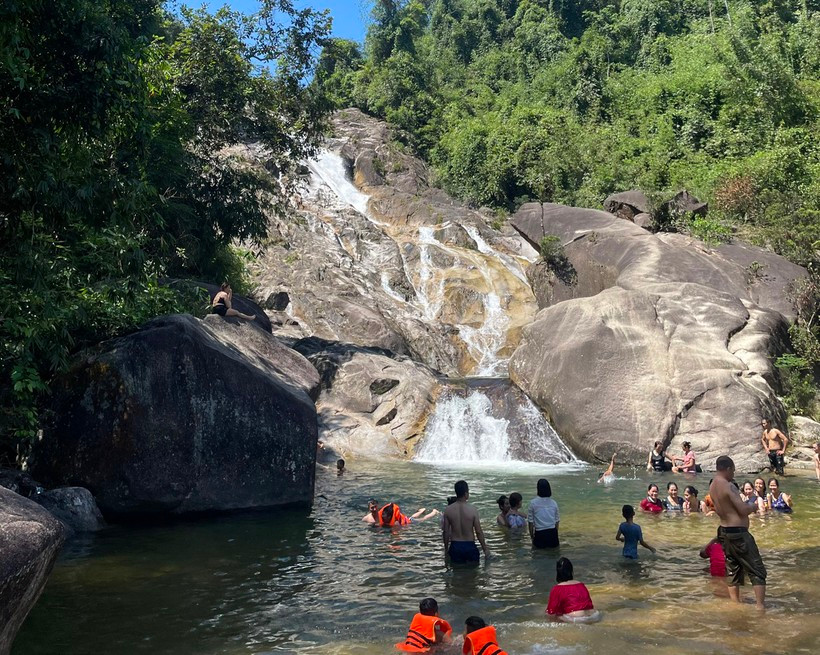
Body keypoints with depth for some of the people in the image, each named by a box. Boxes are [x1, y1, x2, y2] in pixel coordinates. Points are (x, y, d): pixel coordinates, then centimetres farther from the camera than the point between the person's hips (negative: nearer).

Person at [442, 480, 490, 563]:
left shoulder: (448, 510, -7)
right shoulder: (472, 510, -13)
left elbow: (445, 532, -1)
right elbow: (479, 532, -9)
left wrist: (446, 549, 12)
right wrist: (485, 549, 3)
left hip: (455, 546, 2)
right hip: (469, 546, -2)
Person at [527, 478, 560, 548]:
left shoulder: (533, 503, -6)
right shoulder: (554, 503, 3)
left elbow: (530, 522, -1)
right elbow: (557, 521, 9)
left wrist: (532, 536, 11)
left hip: (540, 534, -3)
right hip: (553, 532, 3)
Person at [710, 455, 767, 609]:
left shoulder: (713, 486, 8)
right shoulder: (728, 486, -19)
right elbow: (744, 510, -20)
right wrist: (754, 506, 1)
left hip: (724, 532, 8)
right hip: (738, 533, -8)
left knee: (733, 573, 15)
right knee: (757, 572, 2)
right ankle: (761, 607, -1)